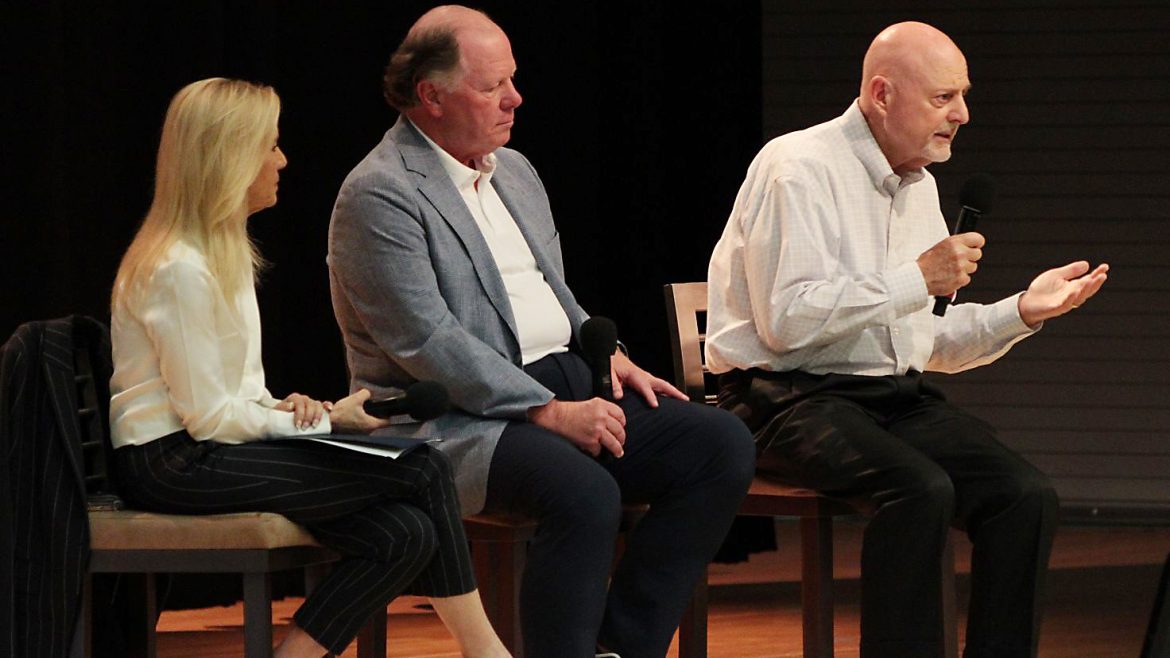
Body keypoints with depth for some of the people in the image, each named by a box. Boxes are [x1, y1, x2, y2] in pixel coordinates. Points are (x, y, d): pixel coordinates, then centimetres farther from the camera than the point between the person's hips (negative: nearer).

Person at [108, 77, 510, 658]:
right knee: (421, 471, -16)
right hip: (176, 466, -10)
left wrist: (283, 408, -4)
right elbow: (208, 416, -17)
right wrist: (327, 419, -9)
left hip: (216, 448, 10)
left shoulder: (225, 251, 16)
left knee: (405, 534, -13)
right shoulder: (179, 270, -16)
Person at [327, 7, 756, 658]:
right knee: (586, 493, -36)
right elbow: (427, 342, -18)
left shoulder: (515, 171, 19)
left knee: (723, 444, -10)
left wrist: (607, 356, 6)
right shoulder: (380, 195, -9)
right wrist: (549, 411, -21)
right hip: (459, 416, -9)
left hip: (566, 387, 9)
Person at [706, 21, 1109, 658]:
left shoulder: (919, 186, 18)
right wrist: (917, 280, -17)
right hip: (791, 396, -8)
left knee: (1027, 496, -16)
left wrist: (1022, 311, 7)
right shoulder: (798, 170, -9)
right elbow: (787, 320, -20)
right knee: (920, 490, -34)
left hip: (897, 394, 8)